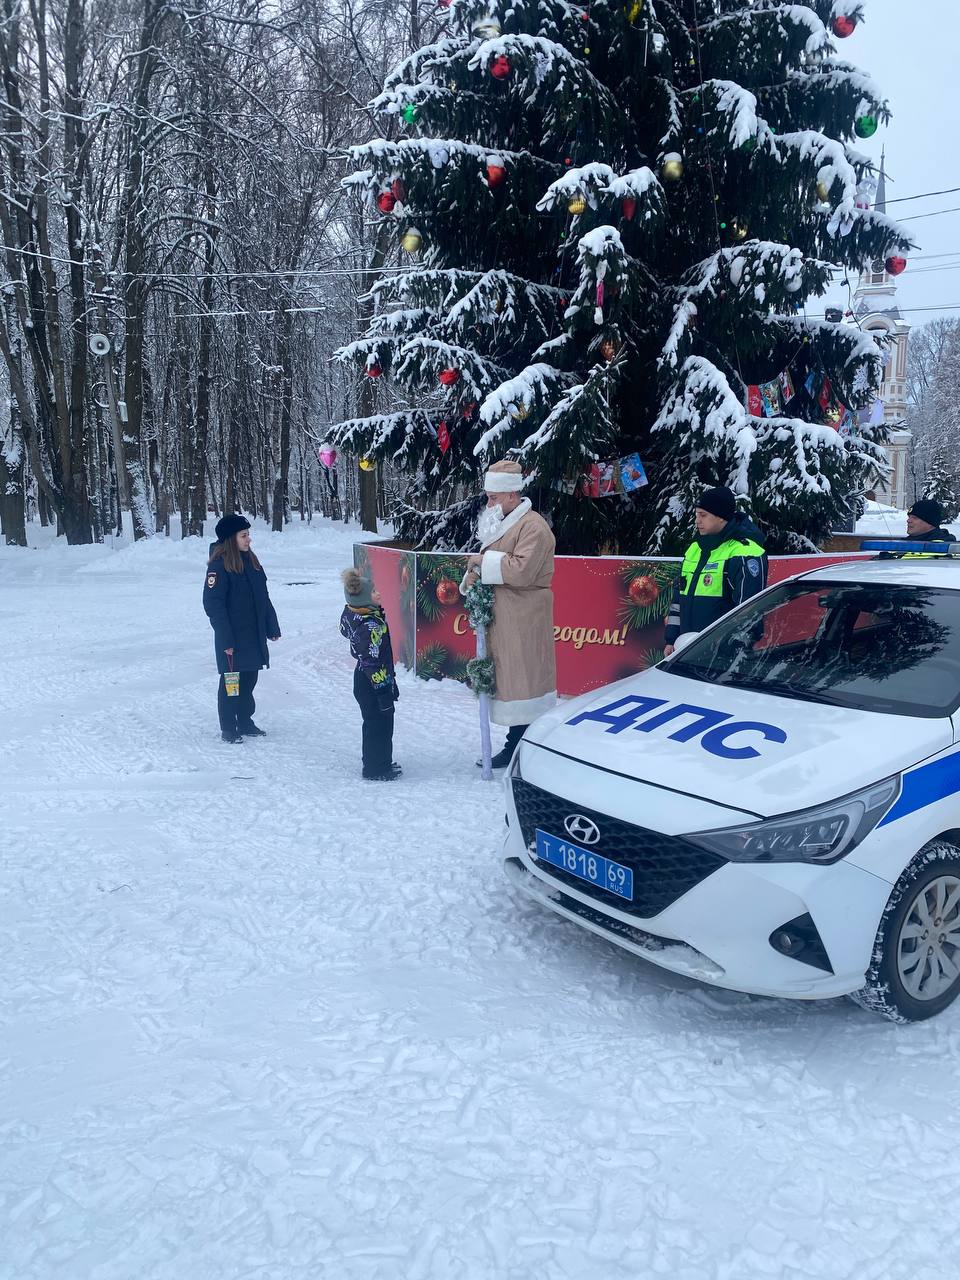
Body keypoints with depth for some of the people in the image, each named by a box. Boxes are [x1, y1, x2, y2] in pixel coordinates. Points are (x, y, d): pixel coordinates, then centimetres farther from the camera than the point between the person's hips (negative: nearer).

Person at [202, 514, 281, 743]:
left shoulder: (251, 561, 8)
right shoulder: (219, 565, -15)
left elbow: (263, 598, 14)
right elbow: (213, 604, -17)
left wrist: (272, 628, 11)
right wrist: (226, 640, -19)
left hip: (254, 636, 7)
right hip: (232, 640, -7)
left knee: (249, 681, 15)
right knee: (230, 682, 4)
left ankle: (245, 723, 28)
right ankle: (228, 729, 15)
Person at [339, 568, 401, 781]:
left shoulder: (350, 614, -1)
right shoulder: (371, 625, -28)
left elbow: (344, 630, 24)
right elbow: (373, 662, -27)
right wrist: (384, 690, -23)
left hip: (362, 679, 10)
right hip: (373, 684, -10)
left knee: (374, 723, 22)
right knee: (379, 725, 3)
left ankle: (381, 763, 36)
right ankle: (376, 770, 13)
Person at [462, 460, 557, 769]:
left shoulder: (533, 527, -13)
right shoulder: (502, 523, 18)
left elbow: (521, 571, -25)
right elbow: (494, 566, 23)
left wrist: (483, 562, -15)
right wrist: (474, 575, 1)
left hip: (523, 621, -9)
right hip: (501, 618, 9)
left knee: (525, 679, -5)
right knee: (508, 679, 13)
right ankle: (514, 746, 22)